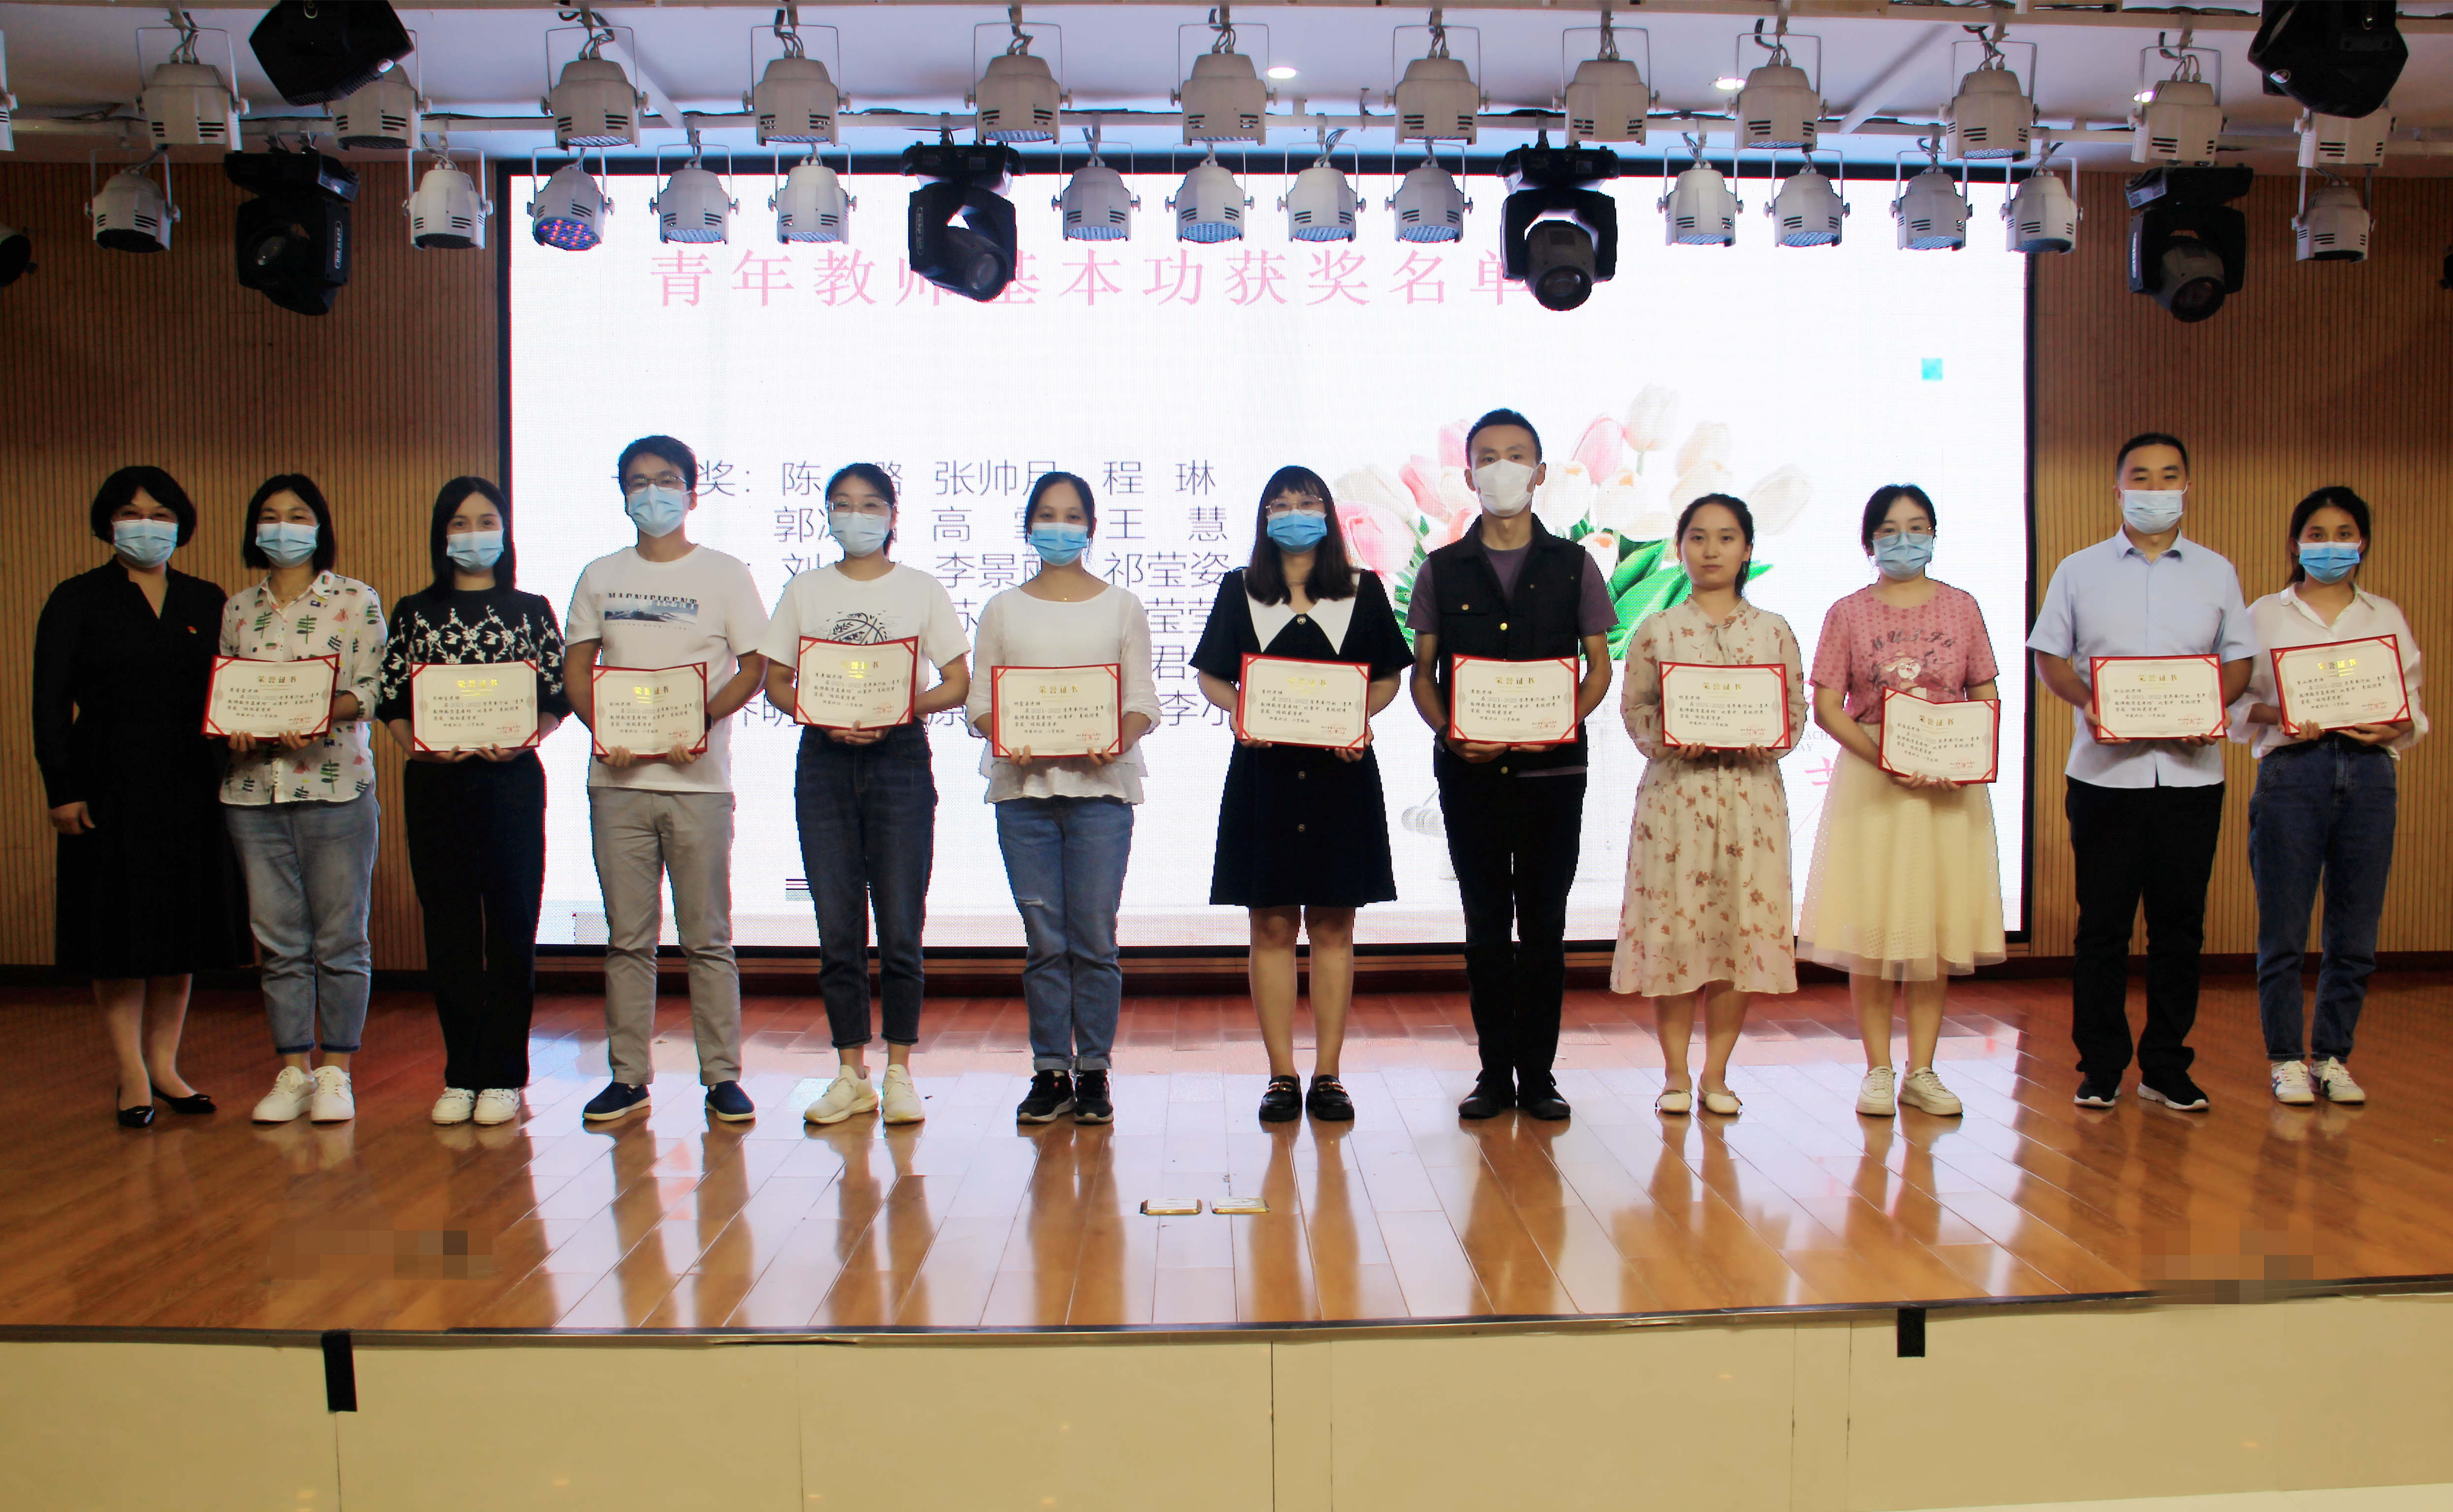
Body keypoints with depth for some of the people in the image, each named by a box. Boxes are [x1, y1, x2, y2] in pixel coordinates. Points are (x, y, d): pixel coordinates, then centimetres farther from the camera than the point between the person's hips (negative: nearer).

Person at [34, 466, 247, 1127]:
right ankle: (132, 1074, 9)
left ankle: (164, 1065, 17)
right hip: (110, 789, -3)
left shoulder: (206, 602, 11)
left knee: (183, 924, 7)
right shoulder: (77, 601, 3)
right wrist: (62, 791, -9)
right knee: (119, 930, 1)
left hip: (191, 788, 3)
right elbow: (50, 704, -1)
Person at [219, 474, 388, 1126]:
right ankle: (293, 1071, 14)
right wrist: (237, 726, -8)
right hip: (253, 787, 3)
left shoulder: (356, 600, 4)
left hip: (335, 784, -3)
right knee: (278, 941, 5)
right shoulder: (237, 610, 15)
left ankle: (336, 1072, 9)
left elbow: (372, 687, -4)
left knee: (341, 939, 0)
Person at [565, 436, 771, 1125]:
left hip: (698, 778, -2)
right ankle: (628, 1076, 14)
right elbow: (576, 671, 11)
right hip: (617, 779, 3)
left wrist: (698, 720, -16)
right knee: (627, 938, 6)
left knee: (708, 938, 0)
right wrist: (604, 731, -8)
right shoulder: (600, 576, 14)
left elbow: (754, 668, 0)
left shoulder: (724, 573, 5)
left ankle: (723, 1076, 7)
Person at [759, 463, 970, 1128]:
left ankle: (899, 1073, 8)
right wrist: (825, 717, -11)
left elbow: (957, 683, 3)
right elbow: (776, 681, 9)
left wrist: (897, 709, -14)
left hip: (900, 756, -2)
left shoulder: (922, 590, 7)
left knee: (900, 927, -3)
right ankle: (851, 1074, 12)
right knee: (837, 928, 2)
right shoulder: (805, 591, 11)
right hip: (824, 760, 2)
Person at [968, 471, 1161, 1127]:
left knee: (1095, 937, -2)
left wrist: (1120, 739, -15)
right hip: (1023, 787, 1)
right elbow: (979, 698, 8)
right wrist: (1008, 741, -12)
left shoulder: (1122, 608, 11)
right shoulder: (1003, 610, 13)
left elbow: (1144, 699, 5)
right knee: (1043, 938, 1)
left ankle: (1093, 1072, 8)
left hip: (1101, 786, -1)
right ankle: (1050, 1072, 10)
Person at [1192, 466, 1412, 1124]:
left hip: (1341, 769, 0)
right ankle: (1281, 1076, 7)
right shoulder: (1240, 590, 9)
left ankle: (1328, 1075, 9)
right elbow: (1211, 677, 9)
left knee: (1333, 925, 3)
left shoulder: (1362, 590, 8)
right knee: (1272, 926, 1)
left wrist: (1361, 718, -11)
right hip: (1264, 769, 0)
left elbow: (1389, 676, 9)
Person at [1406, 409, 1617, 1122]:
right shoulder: (1442, 570, 8)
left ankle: (1538, 1074, 13)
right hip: (1468, 771, 1)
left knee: (1544, 924, 3)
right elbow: (1422, 673, 7)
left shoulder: (1572, 565, 7)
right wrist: (1448, 732, -12)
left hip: (1552, 768, 0)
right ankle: (1495, 1072, 14)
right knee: (1485, 924, 5)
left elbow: (1599, 667, 7)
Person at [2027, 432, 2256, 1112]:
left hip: (2191, 770, 2)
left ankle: (2166, 1067, 15)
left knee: (2179, 924, 5)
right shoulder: (2080, 571, 8)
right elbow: (2049, 657, 6)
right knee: (2102, 925, 1)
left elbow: (2239, 659, 12)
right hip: (2105, 770, -1)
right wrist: (2089, 704, -13)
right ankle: (2100, 1067, 11)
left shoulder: (2216, 572, 12)